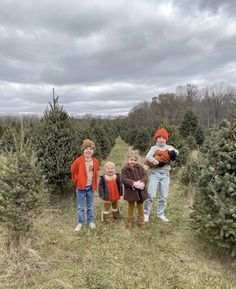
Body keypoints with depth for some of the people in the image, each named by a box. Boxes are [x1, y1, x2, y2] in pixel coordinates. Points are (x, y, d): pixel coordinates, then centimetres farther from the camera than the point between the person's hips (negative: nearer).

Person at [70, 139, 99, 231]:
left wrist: (94, 184, 10)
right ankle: (80, 222, 29)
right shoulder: (78, 160, -16)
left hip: (91, 187, 3)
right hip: (81, 187, -3)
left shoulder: (95, 161, -5)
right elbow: (73, 171, -1)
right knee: (80, 207, 11)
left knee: (91, 206, 17)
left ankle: (91, 221, 34)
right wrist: (76, 181, 5)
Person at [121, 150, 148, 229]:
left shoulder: (140, 167, -1)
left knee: (140, 206, 17)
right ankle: (130, 221, 31)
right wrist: (132, 183, -30)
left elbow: (145, 175, -8)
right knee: (131, 206, 14)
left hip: (140, 190, 3)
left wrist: (143, 182, -28)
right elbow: (123, 179, -19)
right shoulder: (125, 169, -10)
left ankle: (141, 221, 33)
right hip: (131, 191, -2)